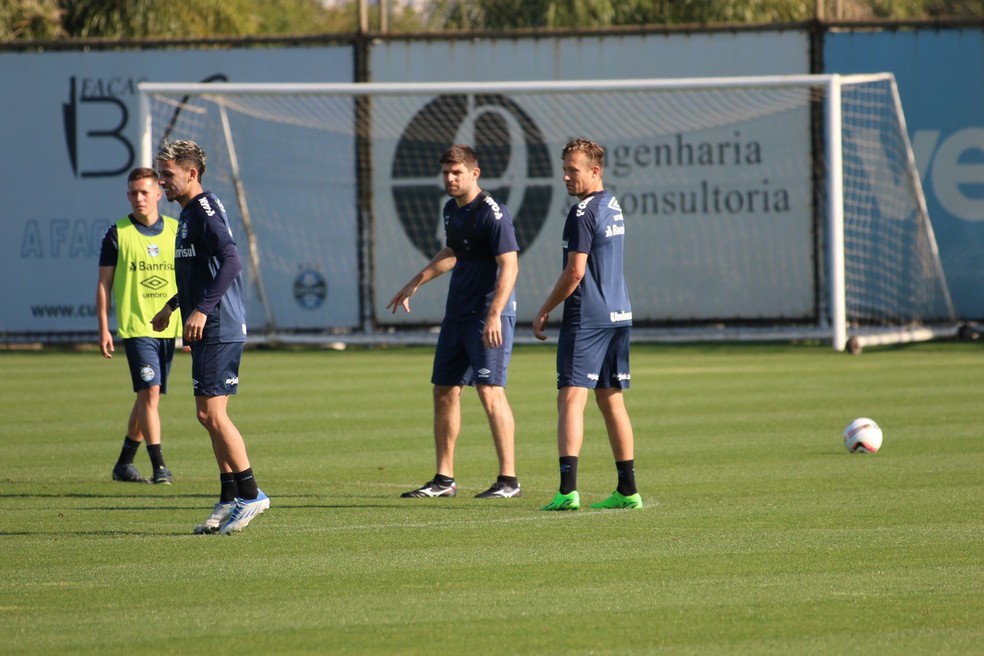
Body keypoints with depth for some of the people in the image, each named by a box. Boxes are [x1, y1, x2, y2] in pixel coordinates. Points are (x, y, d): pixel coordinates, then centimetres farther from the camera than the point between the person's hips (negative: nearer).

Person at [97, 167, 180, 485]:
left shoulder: (175, 231, 8)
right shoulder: (118, 233, -1)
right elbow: (104, 283, 1)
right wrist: (104, 329, -4)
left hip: (168, 328, 4)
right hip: (135, 326, -4)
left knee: (147, 396, 10)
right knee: (149, 390, -15)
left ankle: (124, 463, 22)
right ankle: (158, 465, -16)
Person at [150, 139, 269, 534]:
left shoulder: (205, 210, -13)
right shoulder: (188, 213, 18)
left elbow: (231, 261, -25)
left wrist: (203, 309, -29)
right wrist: (173, 306, 34)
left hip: (219, 328, -10)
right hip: (207, 330, 10)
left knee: (212, 413, -10)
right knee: (211, 415, 11)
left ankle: (251, 495, -5)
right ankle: (230, 500, 14)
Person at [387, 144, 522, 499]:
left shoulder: (492, 213, -15)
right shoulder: (451, 210, 12)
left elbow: (509, 266, -22)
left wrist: (494, 315, -31)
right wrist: (416, 282, 35)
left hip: (488, 316, -9)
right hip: (456, 313, 9)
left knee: (490, 391, -13)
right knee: (444, 392, 9)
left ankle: (508, 479, -10)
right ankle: (444, 479, 16)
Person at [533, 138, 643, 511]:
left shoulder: (583, 212, -13)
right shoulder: (613, 207, 15)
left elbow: (575, 272, -16)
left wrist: (545, 311, -7)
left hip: (586, 319, -9)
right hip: (618, 315, 9)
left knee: (571, 399, -12)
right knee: (611, 401, 13)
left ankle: (568, 490, -23)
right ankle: (628, 490, 14)